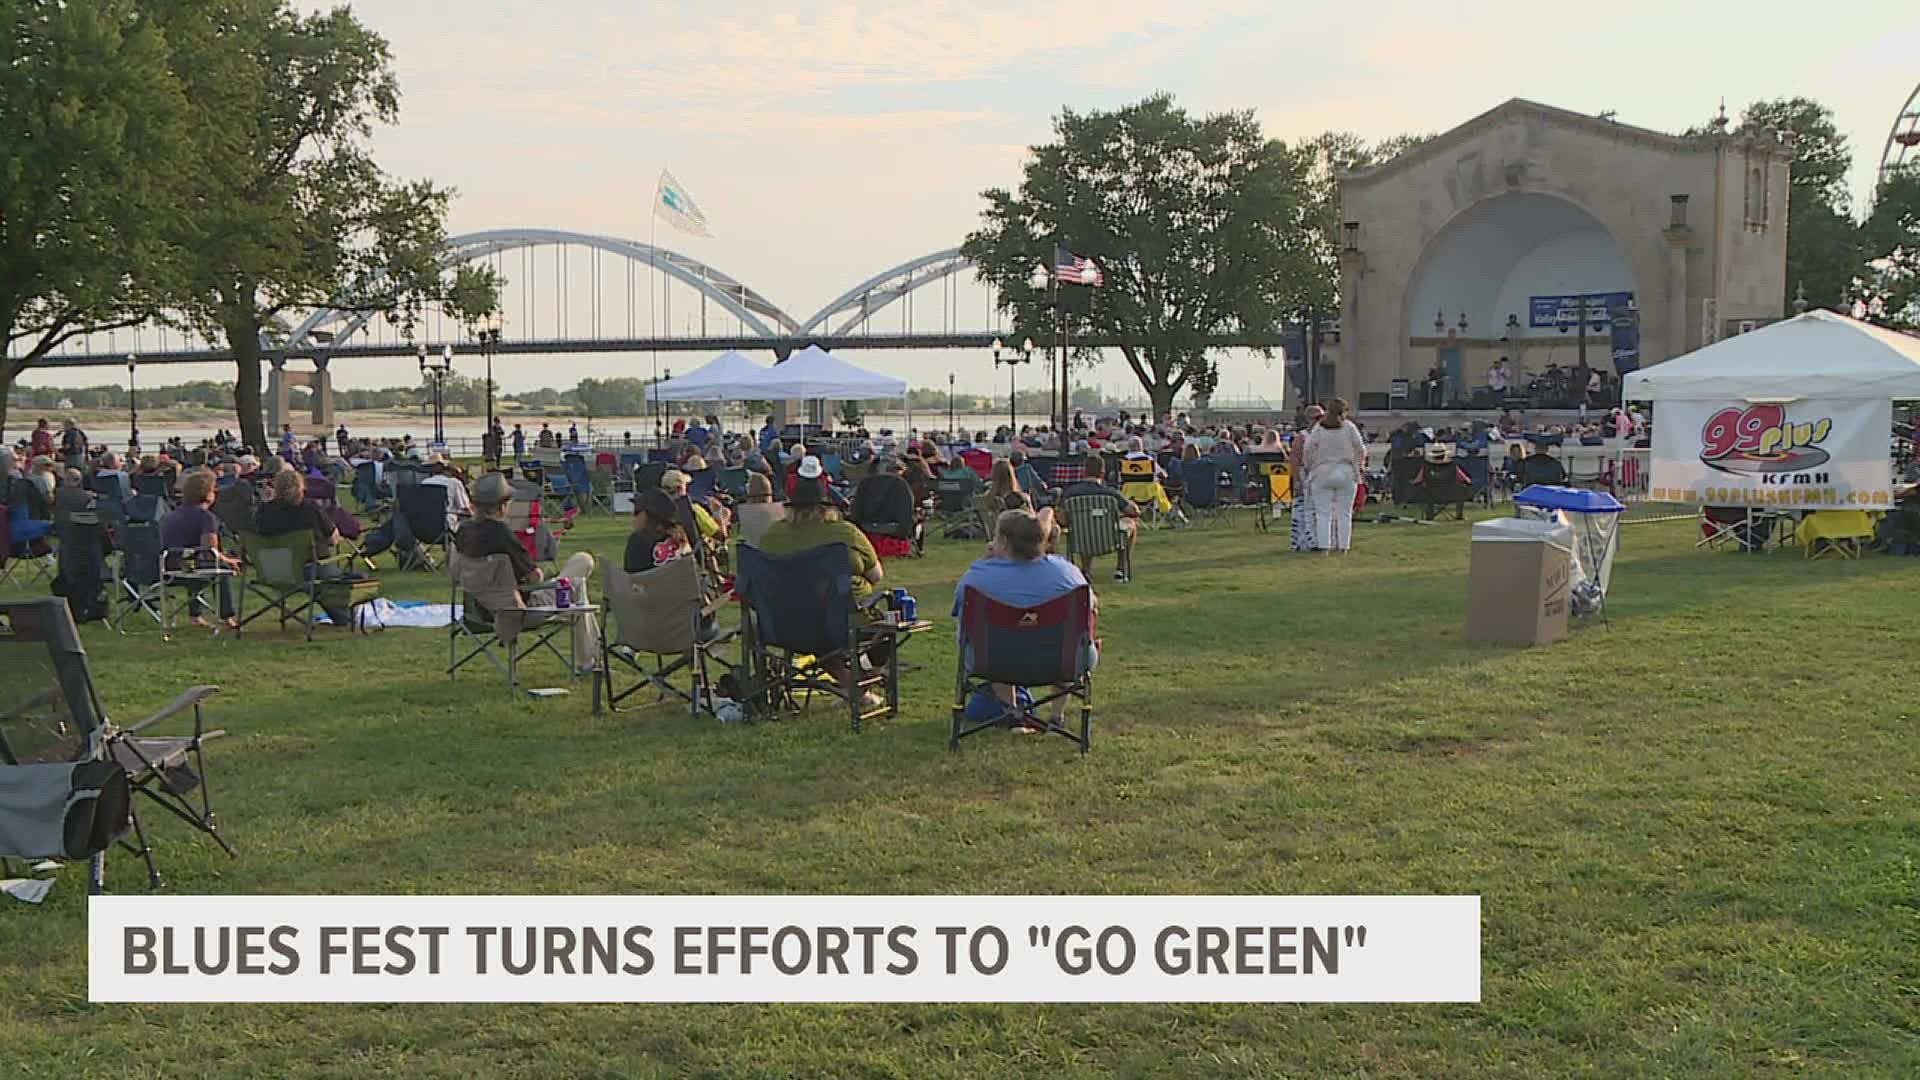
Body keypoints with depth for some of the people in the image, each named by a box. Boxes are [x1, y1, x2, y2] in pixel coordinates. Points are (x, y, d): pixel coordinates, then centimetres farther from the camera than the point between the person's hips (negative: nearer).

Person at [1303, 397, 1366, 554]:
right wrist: (1360, 465, 21)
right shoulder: (1349, 427, -1)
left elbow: (1309, 450, -1)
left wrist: (1308, 466, 14)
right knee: (1344, 513, 5)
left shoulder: (1318, 428, -1)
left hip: (1322, 475, 0)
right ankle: (1343, 547, 5)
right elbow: (1360, 449, 4)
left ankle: (1324, 547, -1)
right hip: (1346, 474, 0)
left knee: (1323, 513, 2)